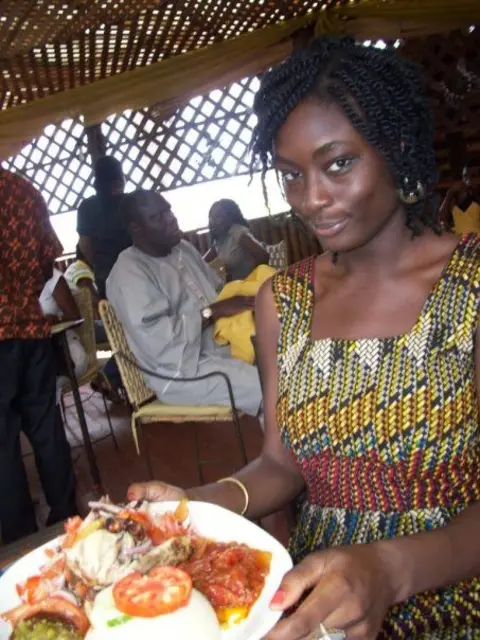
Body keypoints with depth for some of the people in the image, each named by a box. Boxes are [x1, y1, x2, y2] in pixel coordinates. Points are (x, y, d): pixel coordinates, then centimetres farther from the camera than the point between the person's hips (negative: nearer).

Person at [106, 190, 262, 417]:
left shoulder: (183, 249, 10)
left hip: (221, 345, 9)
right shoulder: (129, 273, -15)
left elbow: (217, 290, 17)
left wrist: (242, 298, -6)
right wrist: (214, 312, -22)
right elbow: (156, 339, -23)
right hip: (180, 372, -9)